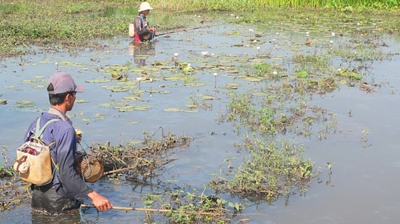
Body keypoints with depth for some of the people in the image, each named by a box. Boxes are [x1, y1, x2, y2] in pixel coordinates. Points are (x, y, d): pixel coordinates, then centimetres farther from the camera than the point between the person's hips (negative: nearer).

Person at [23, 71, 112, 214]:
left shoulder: (36, 123, 1)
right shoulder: (65, 129, -22)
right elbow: (66, 173, -27)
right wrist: (93, 196, -28)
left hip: (37, 197, 8)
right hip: (58, 201, -7)